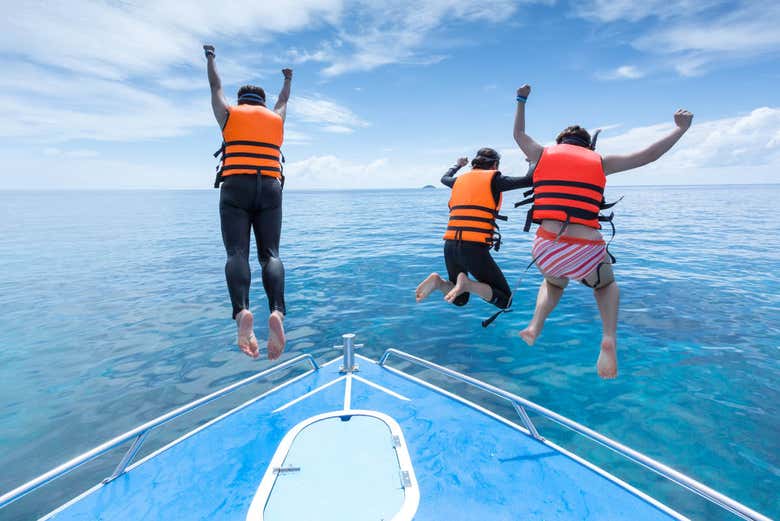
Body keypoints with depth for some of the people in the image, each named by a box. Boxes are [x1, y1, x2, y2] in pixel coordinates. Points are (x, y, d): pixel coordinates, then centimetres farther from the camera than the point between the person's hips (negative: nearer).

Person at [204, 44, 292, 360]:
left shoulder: (229, 114, 19)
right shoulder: (276, 118, 24)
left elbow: (215, 86, 37)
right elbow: (284, 99, 46)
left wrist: (210, 58, 57)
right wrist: (288, 79, 66)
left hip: (236, 189, -1)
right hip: (270, 190, 1)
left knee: (237, 253, -12)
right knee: (270, 253, -6)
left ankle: (241, 312, -36)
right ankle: (277, 312, -30)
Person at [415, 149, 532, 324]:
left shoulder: (460, 179, 18)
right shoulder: (493, 179, 3)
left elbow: (444, 179, 40)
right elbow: (529, 181, 0)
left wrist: (458, 166, 60)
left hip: (450, 246, 6)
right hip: (475, 248, -6)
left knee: (460, 300, 24)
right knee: (504, 301, 7)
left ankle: (438, 282, -7)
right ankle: (466, 283, -18)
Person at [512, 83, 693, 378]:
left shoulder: (543, 154, 14)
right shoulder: (600, 162, 13)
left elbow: (518, 134, 32)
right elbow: (649, 155, 19)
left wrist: (521, 101, 46)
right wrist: (681, 129, 36)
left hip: (547, 249, 1)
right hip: (586, 252, -1)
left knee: (553, 283, 36)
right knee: (606, 285, 33)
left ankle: (535, 326, 10)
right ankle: (609, 338, 7)